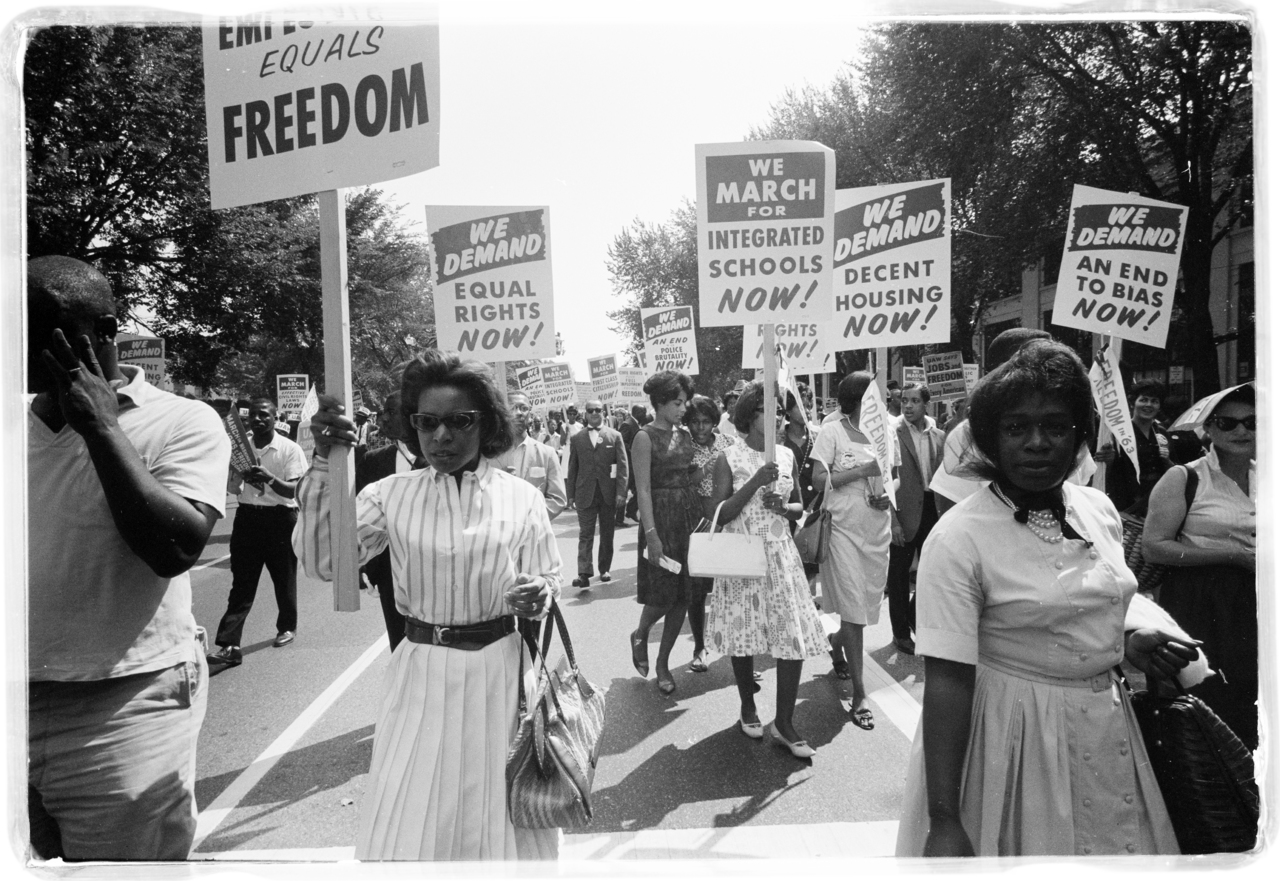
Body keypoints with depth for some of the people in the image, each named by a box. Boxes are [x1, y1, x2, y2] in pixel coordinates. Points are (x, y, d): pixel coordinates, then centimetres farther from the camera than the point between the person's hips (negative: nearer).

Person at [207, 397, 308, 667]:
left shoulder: (290, 449, -7)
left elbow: (295, 490, -14)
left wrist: (270, 479, -32)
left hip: (280, 518, -2)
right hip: (248, 516, 3)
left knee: (284, 578, 12)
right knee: (241, 584, 0)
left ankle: (286, 627, 33)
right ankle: (229, 646, -2)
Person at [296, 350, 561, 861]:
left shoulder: (521, 498, -4)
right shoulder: (391, 495, -2)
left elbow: (551, 581, 3)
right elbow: (323, 562, -12)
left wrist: (539, 595, -21)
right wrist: (324, 464, -20)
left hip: (499, 671, 0)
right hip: (421, 674, 1)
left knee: (500, 814, 15)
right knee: (404, 826, 9)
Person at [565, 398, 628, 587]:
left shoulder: (615, 436, 3)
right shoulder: (576, 438, 6)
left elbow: (622, 466, -1)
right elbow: (573, 468, 7)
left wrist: (621, 492, -9)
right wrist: (571, 494, 3)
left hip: (608, 493, 0)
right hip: (585, 493, 0)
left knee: (607, 534, 10)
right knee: (585, 535, -4)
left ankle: (605, 569, 23)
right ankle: (584, 574, -8)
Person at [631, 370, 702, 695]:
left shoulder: (685, 434, 10)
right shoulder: (645, 437, -9)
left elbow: (692, 478, 12)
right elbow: (644, 489, -13)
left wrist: (704, 516, 4)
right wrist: (651, 534, -18)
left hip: (691, 515, 6)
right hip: (662, 516, -6)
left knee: (683, 595, 7)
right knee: (662, 594, -2)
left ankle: (663, 662, 21)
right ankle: (641, 635, 30)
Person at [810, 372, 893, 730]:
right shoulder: (832, 432, -6)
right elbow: (819, 480, -12)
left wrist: (889, 496, -3)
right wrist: (863, 469, -18)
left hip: (877, 531, 5)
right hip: (843, 529, -5)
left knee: (868, 605, 14)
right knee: (853, 611, -3)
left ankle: (835, 647, 45)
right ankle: (859, 695, 5)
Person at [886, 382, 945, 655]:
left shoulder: (938, 436, 7)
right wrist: (892, 520, -16)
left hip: (931, 509, 5)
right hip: (904, 512, -5)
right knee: (899, 573, 6)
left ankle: (915, 616, 37)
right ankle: (901, 632, 21)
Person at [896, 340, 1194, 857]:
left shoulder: (1100, 509, 0)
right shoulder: (958, 538, -21)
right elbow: (947, 679, -24)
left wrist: (1128, 642, -3)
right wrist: (944, 821, -25)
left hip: (1107, 730, 6)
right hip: (1014, 734, -6)